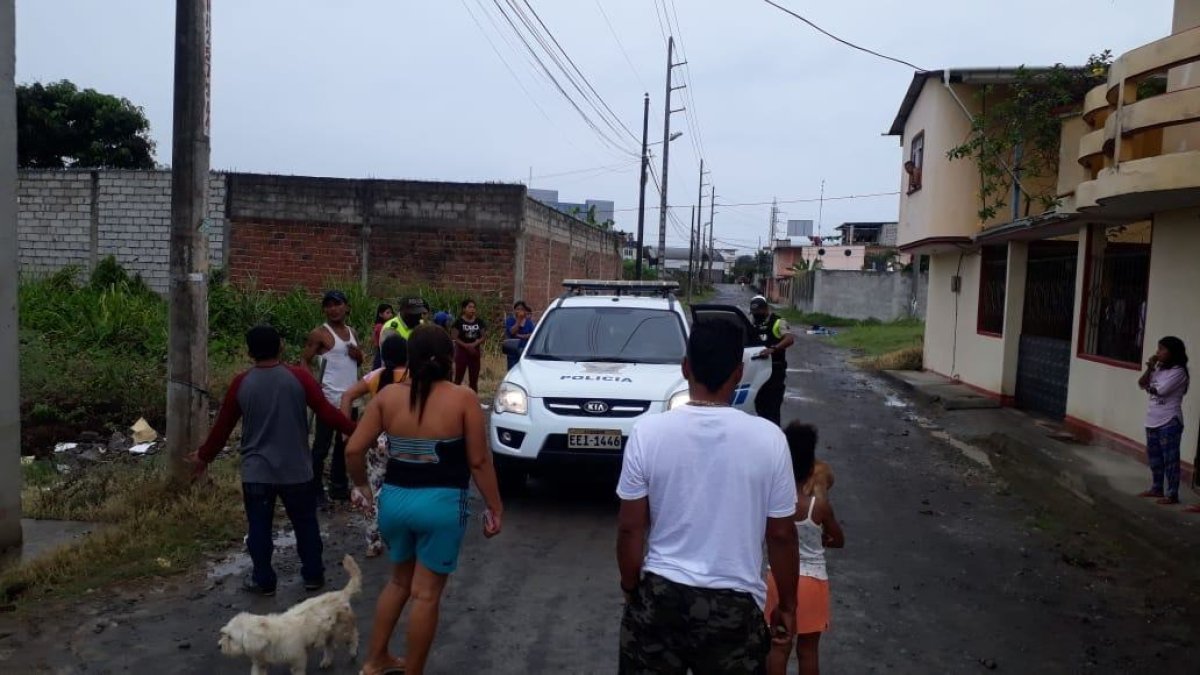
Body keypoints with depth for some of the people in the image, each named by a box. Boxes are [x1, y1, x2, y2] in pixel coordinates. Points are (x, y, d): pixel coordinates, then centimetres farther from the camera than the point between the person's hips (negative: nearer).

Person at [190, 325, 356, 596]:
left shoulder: (241, 383, -5)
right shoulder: (299, 377, -9)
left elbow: (223, 426, 4)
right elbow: (326, 413, -12)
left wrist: (204, 456, 19)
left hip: (256, 472, 0)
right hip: (296, 469, 0)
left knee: (259, 528, 13)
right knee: (305, 524, 15)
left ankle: (263, 581, 21)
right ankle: (313, 575, 23)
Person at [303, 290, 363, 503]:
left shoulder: (352, 332, 13)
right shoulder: (319, 334, -7)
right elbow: (306, 362, -9)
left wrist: (358, 355, -1)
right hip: (329, 398, -7)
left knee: (345, 445, 15)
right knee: (322, 445, -2)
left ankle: (339, 487, 25)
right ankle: (316, 490, 6)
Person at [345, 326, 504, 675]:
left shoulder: (388, 395, -1)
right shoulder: (463, 399, -11)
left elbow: (354, 449, -2)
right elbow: (479, 461, -10)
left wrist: (361, 485, 16)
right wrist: (495, 506, 0)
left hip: (394, 499, 4)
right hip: (442, 504, -4)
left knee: (399, 580, 26)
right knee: (426, 593, 8)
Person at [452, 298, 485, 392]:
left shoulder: (479, 321, 6)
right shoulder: (459, 321, -6)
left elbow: (482, 337, 6)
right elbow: (455, 338, -10)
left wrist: (475, 344, -14)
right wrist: (466, 346, -20)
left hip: (475, 352, 4)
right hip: (462, 351, -4)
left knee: (474, 380, 9)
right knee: (458, 379, -3)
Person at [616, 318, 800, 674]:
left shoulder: (647, 431, -12)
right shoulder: (768, 438, -12)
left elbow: (630, 528, -6)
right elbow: (781, 535, -4)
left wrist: (630, 589, 10)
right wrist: (787, 604, 10)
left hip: (660, 596, 1)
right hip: (735, 605, 0)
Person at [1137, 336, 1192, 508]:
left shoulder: (1178, 372, -13)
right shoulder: (1159, 369, 11)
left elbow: (1160, 390, -19)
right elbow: (1141, 383, 8)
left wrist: (1149, 386, 2)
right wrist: (1149, 368, -6)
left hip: (1169, 422, -9)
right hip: (1153, 420, 9)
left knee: (1170, 458, -4)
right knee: (1154, 456, 16)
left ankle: (1172, 494, 1)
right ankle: (1157, 488, 28)